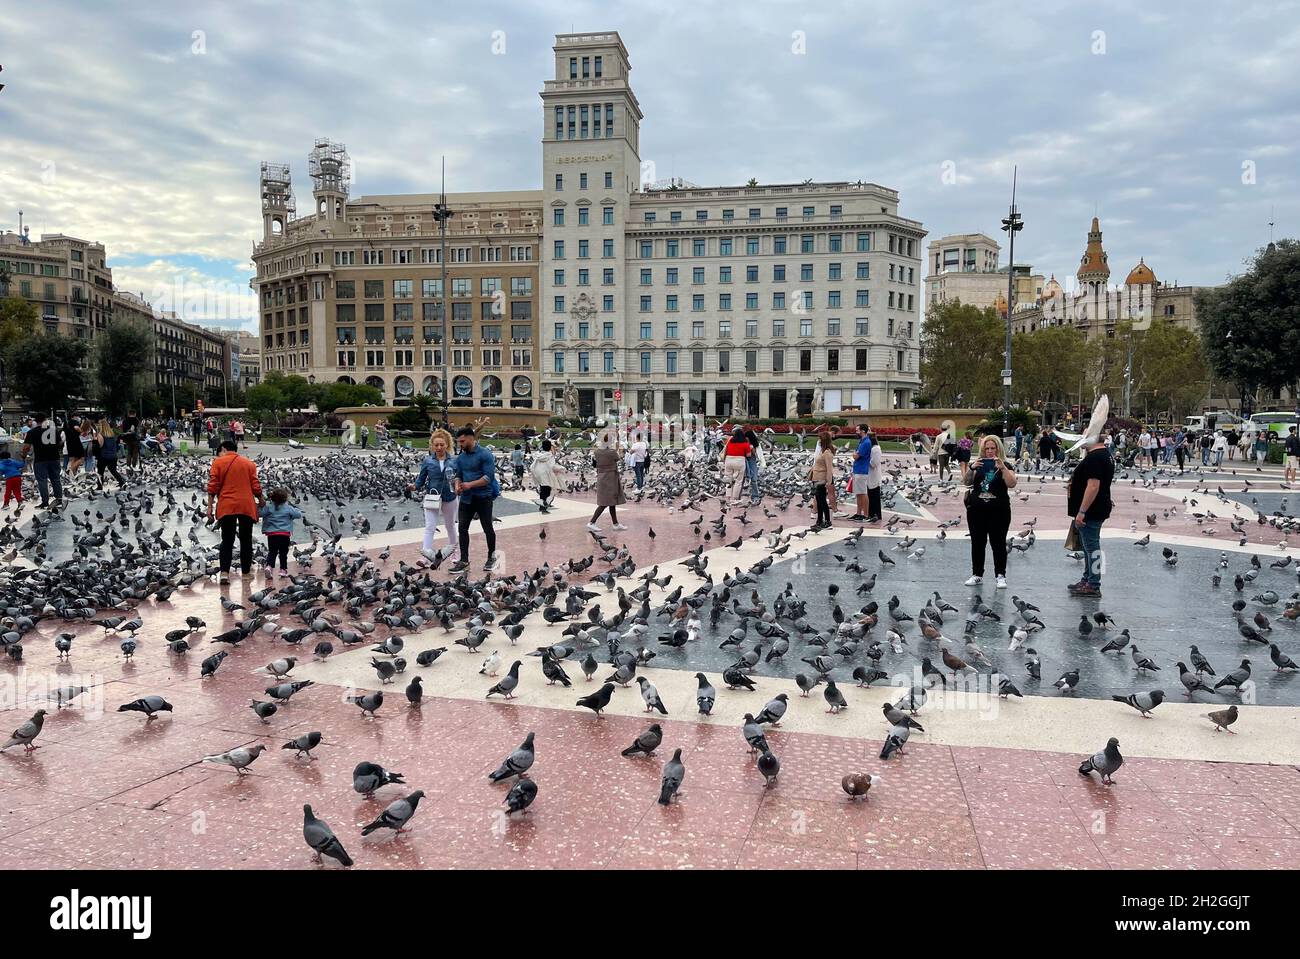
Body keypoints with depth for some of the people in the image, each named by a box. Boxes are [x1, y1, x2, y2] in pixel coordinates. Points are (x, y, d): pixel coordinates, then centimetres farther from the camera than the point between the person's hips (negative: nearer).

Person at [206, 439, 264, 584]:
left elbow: (213, 486, -4)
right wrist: (261, 500, 21)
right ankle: (246, 570, 21)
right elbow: (255, 486, 4)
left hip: (227, 506, -1)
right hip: (247, 506, 1)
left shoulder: (218, 462, 2)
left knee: (227, 540, 2)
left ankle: (224, 572, -10)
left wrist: (210, 506, -1)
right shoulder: (249, 463, 7)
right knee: (246, 539, 14)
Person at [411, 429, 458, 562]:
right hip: (432, 498, -1)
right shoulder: (428, 461, -2)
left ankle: (452, 546, 41)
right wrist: (415, 487, -18)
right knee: (430, 527, -12)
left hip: (449, 498, 1)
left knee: (450, 525, 20)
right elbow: (421, 478, 1)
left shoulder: (453, 460, -2)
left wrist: (457, 483, -19)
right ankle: (427, 551, -19)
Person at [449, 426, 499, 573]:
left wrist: (470, 485, -24)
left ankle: (492, 557, 23)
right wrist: (457, 485, -8)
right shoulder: (461, 457, 8)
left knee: (487, 528, 6)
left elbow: (489, 477, -19)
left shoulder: (485, 454, -13)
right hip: (466, 498, 6)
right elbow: (458, 475, 15)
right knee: (462, 528, 2)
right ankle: (464, 561, 7)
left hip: (483, 497, -6)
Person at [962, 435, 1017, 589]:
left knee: (998, 542, -2)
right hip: (976, 510, 3)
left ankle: (1001, 575, 5)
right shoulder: (977, 464, 10)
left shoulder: (1006, 466, 2)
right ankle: (977, 575, 15)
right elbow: (966, 481, -4)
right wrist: (971, 468, -20)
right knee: (977, 542, 7)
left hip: (999, 511, -3)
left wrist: (1002, 467, -25)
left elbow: (1012, 484, -14)